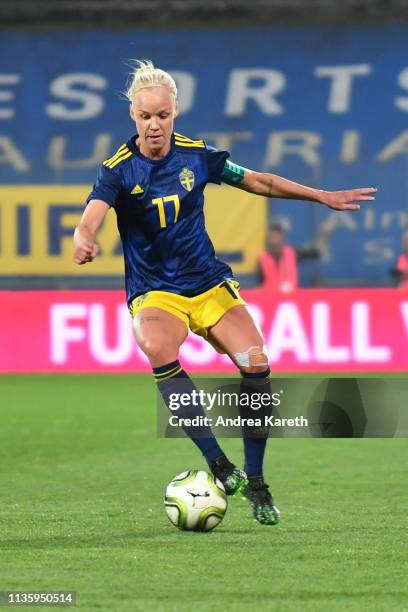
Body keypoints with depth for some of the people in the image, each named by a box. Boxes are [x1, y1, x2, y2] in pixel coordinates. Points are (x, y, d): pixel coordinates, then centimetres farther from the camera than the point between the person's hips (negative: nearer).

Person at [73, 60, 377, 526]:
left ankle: (254, 480, 0)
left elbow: (258, 182, 13)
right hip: (154, 292, -3)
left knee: (256, 364, -18)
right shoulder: (118, 170, -9)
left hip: (209, 284, 3)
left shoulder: (196, 156, 0)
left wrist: (323, 196, 14)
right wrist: (84, 242, -48)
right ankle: (216, 463, -31)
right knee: (158, 349, -36)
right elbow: (90, 221, -24)